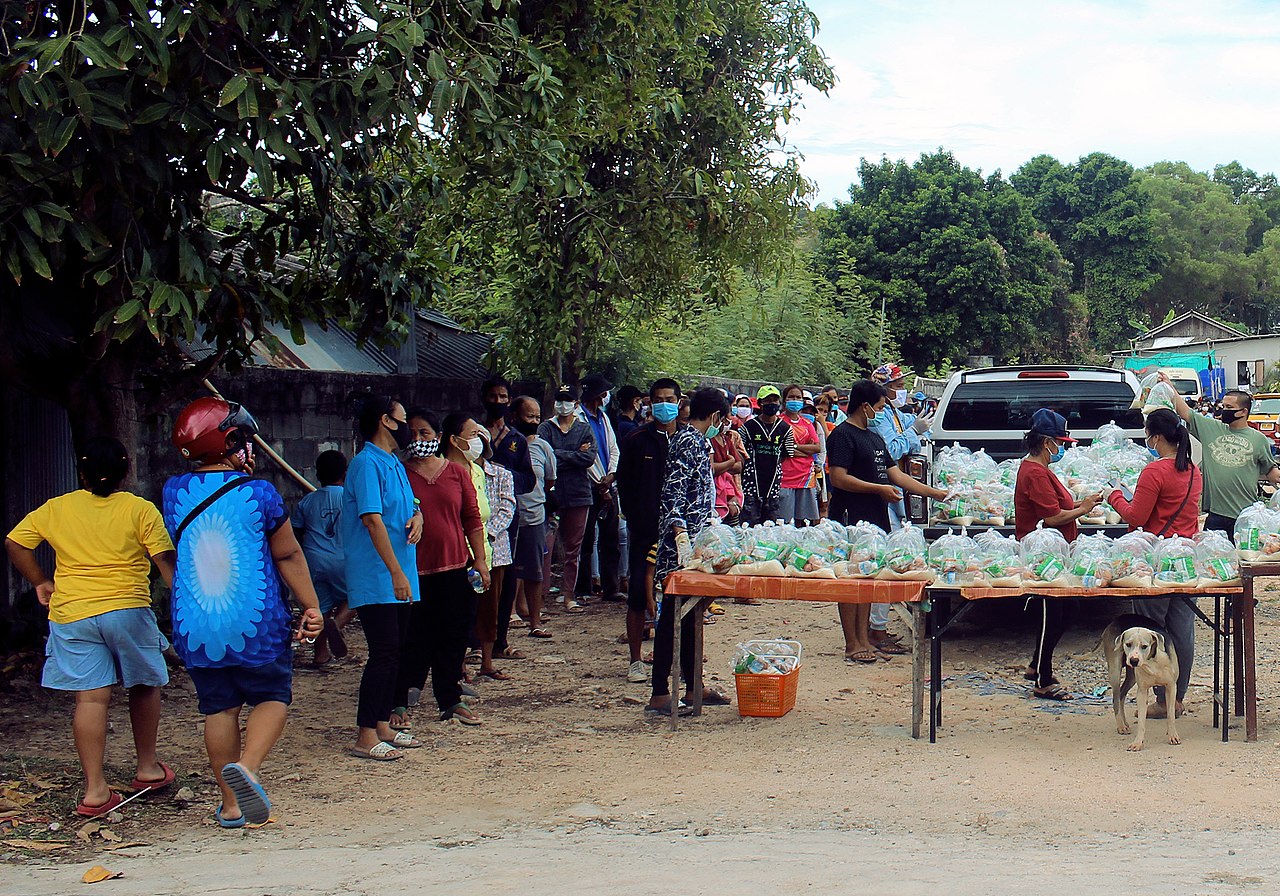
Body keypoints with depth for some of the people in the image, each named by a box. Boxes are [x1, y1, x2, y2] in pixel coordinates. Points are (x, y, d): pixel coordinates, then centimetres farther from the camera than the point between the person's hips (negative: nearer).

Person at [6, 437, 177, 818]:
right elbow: (166, 561, -6)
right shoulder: (140, 509, 0)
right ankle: (147, 767, 28)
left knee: (91, 697, -1)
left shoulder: (54, 509, 8)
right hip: (129, 609, -1)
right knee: (144, 685, 17)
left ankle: (95, 790, -5)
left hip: (71, 614, 2)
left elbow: (15, 544, 9)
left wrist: (40, 582, 19)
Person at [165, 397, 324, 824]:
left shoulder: (174, 492, 1)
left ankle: (231, 803, 15)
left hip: (194, 628, 4)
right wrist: (311, 607, 6)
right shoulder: (258, 492, -9)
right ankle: (247, 766, -15)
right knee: (272, 698, 10)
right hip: (255, 621, -3)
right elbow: (289, 556, -3)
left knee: (219, 709, 12)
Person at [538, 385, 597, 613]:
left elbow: (590, 457, -4)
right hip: (551, 493, -2)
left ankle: (569, 597, 12)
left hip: (578, 494, 2)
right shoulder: (546, 428, 7)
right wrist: (575, 454, -9)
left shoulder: (584, 428, 11)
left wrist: (560, 457, -8)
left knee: (573, 548, 6)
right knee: (546, 546, -9)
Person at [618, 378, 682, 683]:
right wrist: (637, 521, -3)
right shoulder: (637, 441, 3)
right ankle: (635, 661, 8)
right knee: (639, 594, -1)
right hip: (646, 529, -1)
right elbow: (624, 485, 5)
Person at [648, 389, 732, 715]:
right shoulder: (689, 442, -12)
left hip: (695, 542, 10)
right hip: (682, 543, -10)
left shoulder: (696, 442, 18)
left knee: (690, 612, 16)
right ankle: (659, 696, -5)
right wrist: (679, 531, -30)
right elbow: (674, 490, -22)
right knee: (673, 614, -8)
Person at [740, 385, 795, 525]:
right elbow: (739, 456, 5)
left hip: (774, 486, 3)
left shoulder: (785, 429, 8)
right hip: (751, 486, -2)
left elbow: (788, 456, 15)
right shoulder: (749, 427, 1)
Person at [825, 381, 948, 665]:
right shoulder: (843, 436, -8)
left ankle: (864, 639, 16)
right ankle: (852, 645, -2)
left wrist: (937, 493, 19)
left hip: (875, 518, 9)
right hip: (852, 518, -9)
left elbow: (896, 476, 22)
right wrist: (879, 489, -14)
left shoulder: (875, 437, 20)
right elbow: (838, 478, -18)